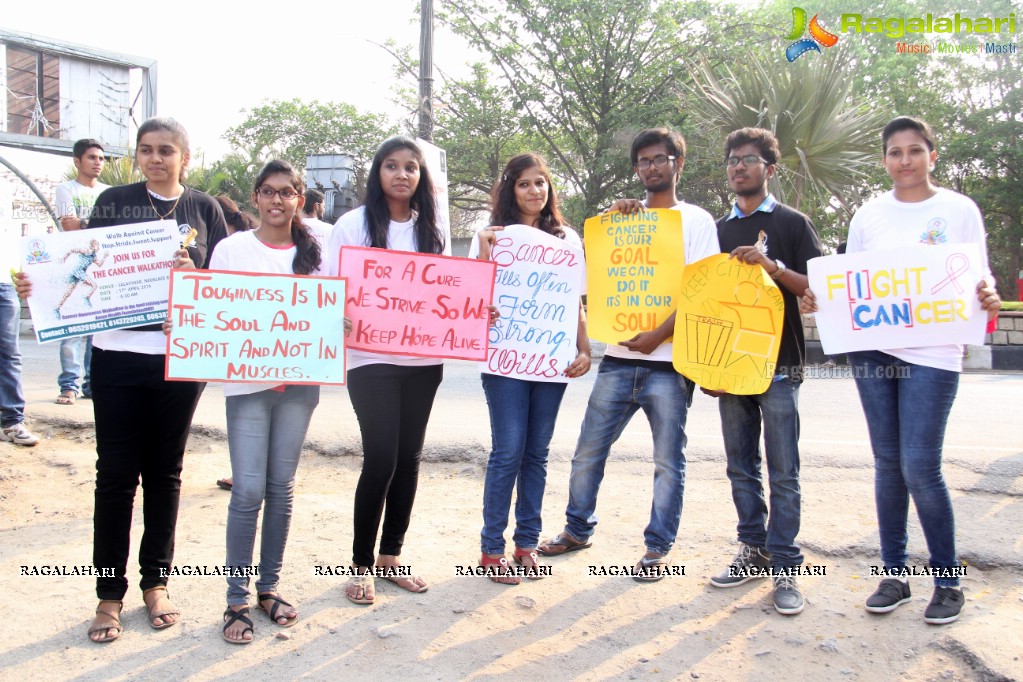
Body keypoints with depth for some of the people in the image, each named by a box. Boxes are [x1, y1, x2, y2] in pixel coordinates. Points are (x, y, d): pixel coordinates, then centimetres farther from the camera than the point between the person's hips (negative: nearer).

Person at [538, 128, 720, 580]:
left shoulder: (696, 220, 3)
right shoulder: (625, 217, 15)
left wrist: (658, 336, -17)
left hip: (669, 360, -4)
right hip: (618, 358, 4)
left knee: (668, 461, 4)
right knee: (588, 451, 8)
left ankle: (658, 548, 17)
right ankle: (578, 529, 26)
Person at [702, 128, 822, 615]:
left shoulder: (792, 223, 3)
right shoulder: (718, 231, 15)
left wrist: (773, 267, -18)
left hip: (778, 364, -4)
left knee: (782, 472, -2)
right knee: (741, 468, 9)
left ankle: (784, 568, 4)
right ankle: (754, 551, 20)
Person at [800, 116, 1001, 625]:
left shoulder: (959, 210, 4)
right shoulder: (868, 215, 11)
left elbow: (979, 279, 4)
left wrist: (988, 297, -19)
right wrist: (817, 299, -7)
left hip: (932, 353, -3)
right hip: (871, 348, 3)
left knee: (920, 466, -8)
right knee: (888, 463, 8)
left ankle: (947, 579, 11)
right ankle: (894, 574, 19)